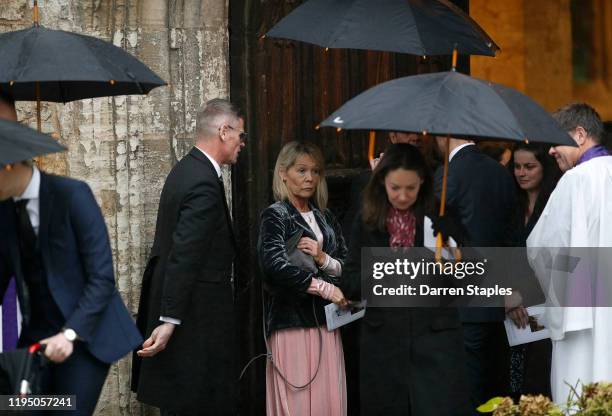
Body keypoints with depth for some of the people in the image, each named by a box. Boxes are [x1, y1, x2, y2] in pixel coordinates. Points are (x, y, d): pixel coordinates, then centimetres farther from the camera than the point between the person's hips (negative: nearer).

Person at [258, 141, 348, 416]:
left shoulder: (325, 218, 17)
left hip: (326, 323, 5)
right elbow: (275, 265, -18)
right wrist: (325, 288, -17)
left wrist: (323, 259, -7)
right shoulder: (275, 216, -1)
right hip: (292, 323, -5)